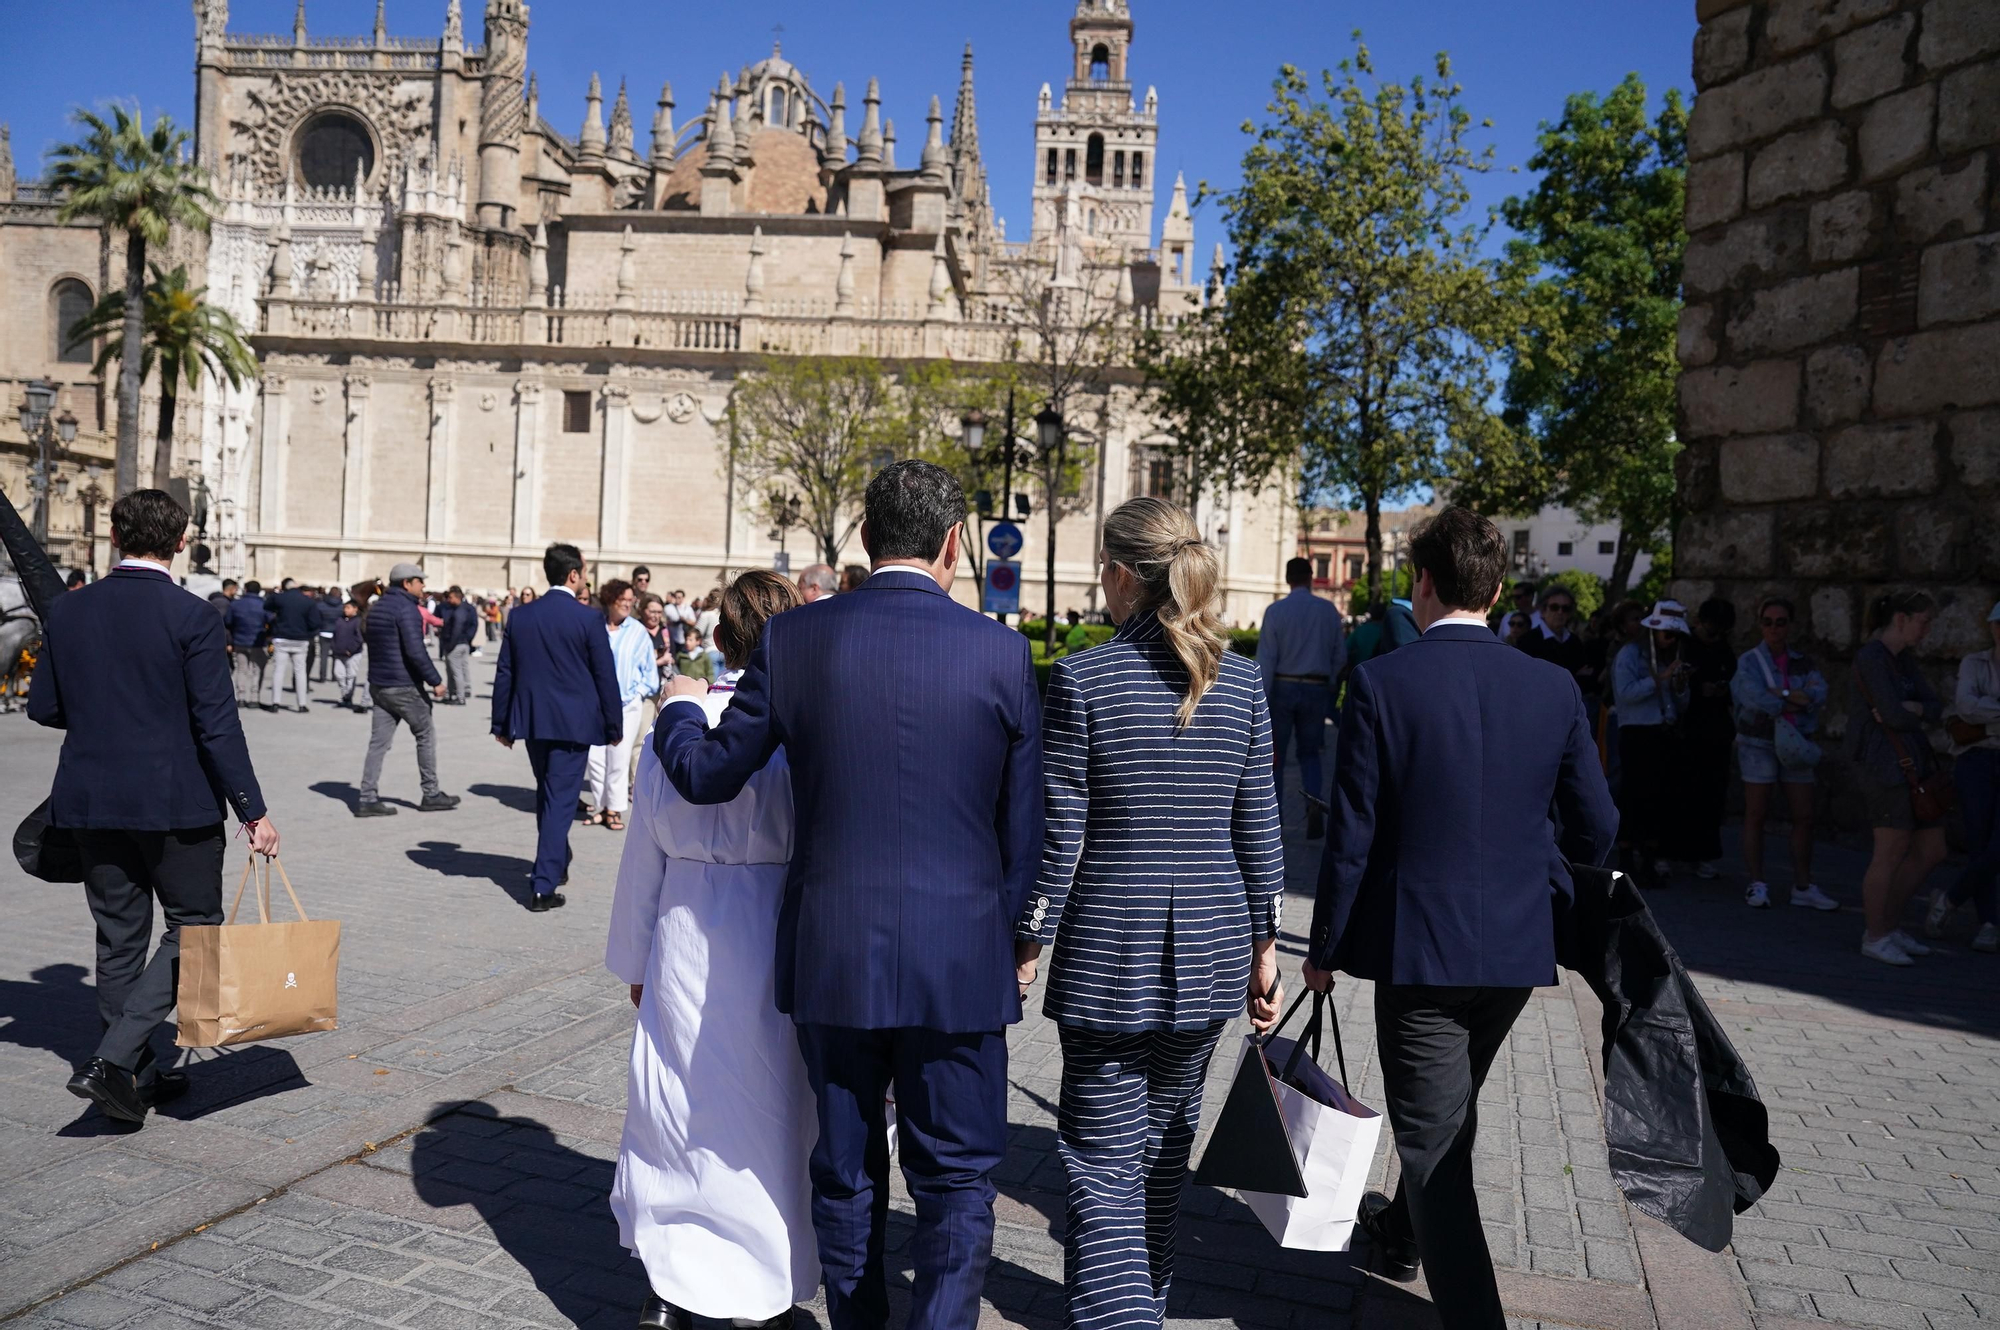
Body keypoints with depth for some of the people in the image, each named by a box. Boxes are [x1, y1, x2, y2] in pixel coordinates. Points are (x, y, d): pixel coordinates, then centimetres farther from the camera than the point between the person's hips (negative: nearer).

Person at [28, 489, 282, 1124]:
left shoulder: (67, 609, 2)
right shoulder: (192, 616, -13)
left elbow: (44, 708, 9)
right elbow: (217, 725, -15)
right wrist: (253, 811, -10)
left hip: (91, 801, 6)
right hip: (175, 801, -5)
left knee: (119, 935, 15)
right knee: (194, 927, 8)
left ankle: (137, 1075, 23)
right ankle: (112, 1060, -4)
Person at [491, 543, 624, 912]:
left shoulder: (520, 616, 3)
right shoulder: (588, 618, -10)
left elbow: (504, 673, 6)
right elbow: (605, 675, -7)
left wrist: (501, 723, 13)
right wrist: (614, 725, 2)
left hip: (532, 720, 5)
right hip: (573, 722, -5)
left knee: (547, 795, 22)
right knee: (560, 800, -1)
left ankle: (556, 864, 39)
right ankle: (544, 886, -3)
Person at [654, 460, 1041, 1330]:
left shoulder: (795, 639, -5)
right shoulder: (999, 651, -8)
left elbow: (708, 775, 3)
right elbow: (1024, 829, -3)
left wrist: (678, 708, 23)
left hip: (832, 958, 2)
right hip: (958, 961, -2)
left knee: (846, 1173, 20)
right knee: (956, 1183, 11)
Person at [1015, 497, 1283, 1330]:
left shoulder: (1082, 679, -12)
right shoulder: (1243, 682, 0)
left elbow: (1058, 835, -11)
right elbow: (1259, 830, 4)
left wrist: (1027, 947, -1)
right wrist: (1264, 944, 13)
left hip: (1108, 952, -5)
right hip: (1210, 949, 5)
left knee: (1104, 1162, 2)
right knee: (1166, 1140, 22)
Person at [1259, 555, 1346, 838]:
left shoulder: (1276, 610, -7)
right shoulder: (1328, 610, 1)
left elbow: (1266, 659, -8)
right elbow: (1340, 656, 5)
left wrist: (1261, 699, -6)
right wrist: (1329, 687, 18)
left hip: (1283, 687, -2)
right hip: (1316, 689, 2)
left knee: (1275, 754, 8)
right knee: (1309, 753, 13)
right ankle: (1315, 802, -9)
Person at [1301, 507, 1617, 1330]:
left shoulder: (1382, 683, -14)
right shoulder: (1554, 689, -4)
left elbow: (1351, 835, -13)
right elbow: (1596, 830, 1)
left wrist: (1325, 947, -1)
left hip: (1418, 948, -5)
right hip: (1517, 948, 5)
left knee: (1433, 1136, 5)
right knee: (1448, 1115, 27)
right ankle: (1403, 1232, 50)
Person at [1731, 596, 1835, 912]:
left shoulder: (1802, 661, 9)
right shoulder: (1750, 661, -2)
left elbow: (1819, 693, -8)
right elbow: (1758, 701, -18)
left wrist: (1782, 693, -17)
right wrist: (1799, 699, -11)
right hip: (1758, 743, -4)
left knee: (1804, 817, 3)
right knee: (1756, 815, -1)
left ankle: (1803, 887, 11)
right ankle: (1757, 885, 6)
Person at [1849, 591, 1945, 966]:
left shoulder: (1905, 659, 17)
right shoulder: (1871, 656, -11)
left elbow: (1938, 707, 7)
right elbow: (1895, 716, -18)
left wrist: (1910, 708, -11)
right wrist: (1923, 712, 1)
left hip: (1914, 762, 9)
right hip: (1885, 761, -9)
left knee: (1931, 851, 10)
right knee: (1892, 851, -5)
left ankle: (1888, 925, 21)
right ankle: (1875, 938, 5)